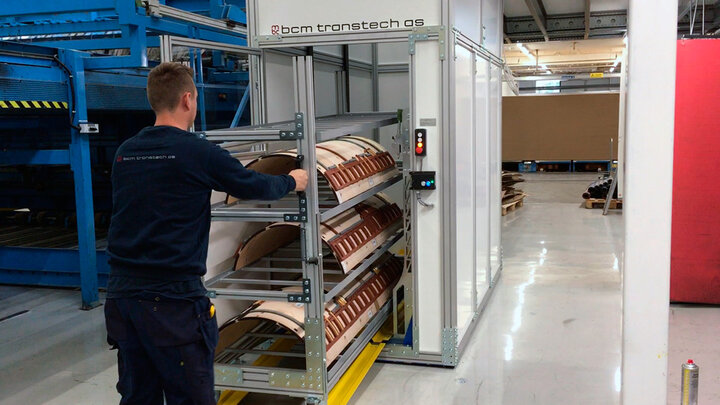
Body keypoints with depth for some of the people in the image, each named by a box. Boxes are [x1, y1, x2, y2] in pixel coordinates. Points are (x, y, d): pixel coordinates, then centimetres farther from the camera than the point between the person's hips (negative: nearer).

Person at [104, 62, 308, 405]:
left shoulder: (124, 153, 8)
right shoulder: (198, 152, -10)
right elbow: (256, 187, 1)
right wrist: (292, 181, 22)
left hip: (122, 291, 7)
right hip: (172, 297, -6)